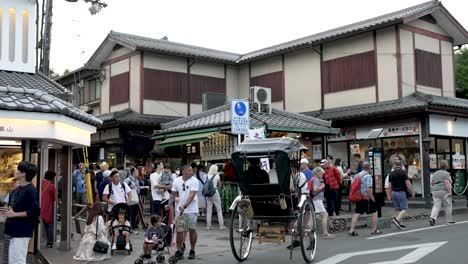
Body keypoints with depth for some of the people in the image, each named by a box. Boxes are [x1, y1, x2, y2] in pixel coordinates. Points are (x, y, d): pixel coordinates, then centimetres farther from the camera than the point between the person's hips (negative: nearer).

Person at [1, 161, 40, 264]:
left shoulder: (30, 190, -16)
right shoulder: (16, 190, 11)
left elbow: (35, 211, -22)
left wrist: (14, 214, -20)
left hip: (21, 232, -10)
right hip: (11, 230, 10)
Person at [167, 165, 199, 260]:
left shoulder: (194, 181, -9)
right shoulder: (176, 181, 3)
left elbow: (191, 195, -18)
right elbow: (173, 194, 12)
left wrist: (184, 206, -28)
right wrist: (169, 205, 1)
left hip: (191, 210, -3)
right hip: (179, 210, 3)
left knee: (192, 230, 4)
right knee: (179, 230, 2)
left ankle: (192, 251, 18)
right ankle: (179, 251, 13)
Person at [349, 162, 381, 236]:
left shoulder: (357, 175, 10)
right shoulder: (368, 176, -13)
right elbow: (368, 189, -20)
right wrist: (372, 198, -13)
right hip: (366, 198, -7)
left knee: (357, 213, 6)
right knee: (374, 213, 9)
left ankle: (352, 230, -1)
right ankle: (373, 230, 14)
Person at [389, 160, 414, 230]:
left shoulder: (391, 173, 7)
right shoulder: (403, 172, -9)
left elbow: (389, 186, 9)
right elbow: (408, 183, -13)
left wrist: (391, 194, 19)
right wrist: (412, 192, -3)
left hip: (394, 193, 6)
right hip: (402, 192, -6)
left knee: (398, 210, 12)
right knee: (404, 209, -2)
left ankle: (400, 224, 12)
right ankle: (397, 219, -22)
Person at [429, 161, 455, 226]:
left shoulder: (435, 173, 13)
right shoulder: (446, 173, -6)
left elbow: (432, 183, 14)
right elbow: (447, 182, -17)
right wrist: (449, 191, -18)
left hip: (435, 191, 5)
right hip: (444, 191, -5)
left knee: (436, 206, 0)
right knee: (448, 206, 8)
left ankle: (432, 218, -18)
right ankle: (449, 220, 15)